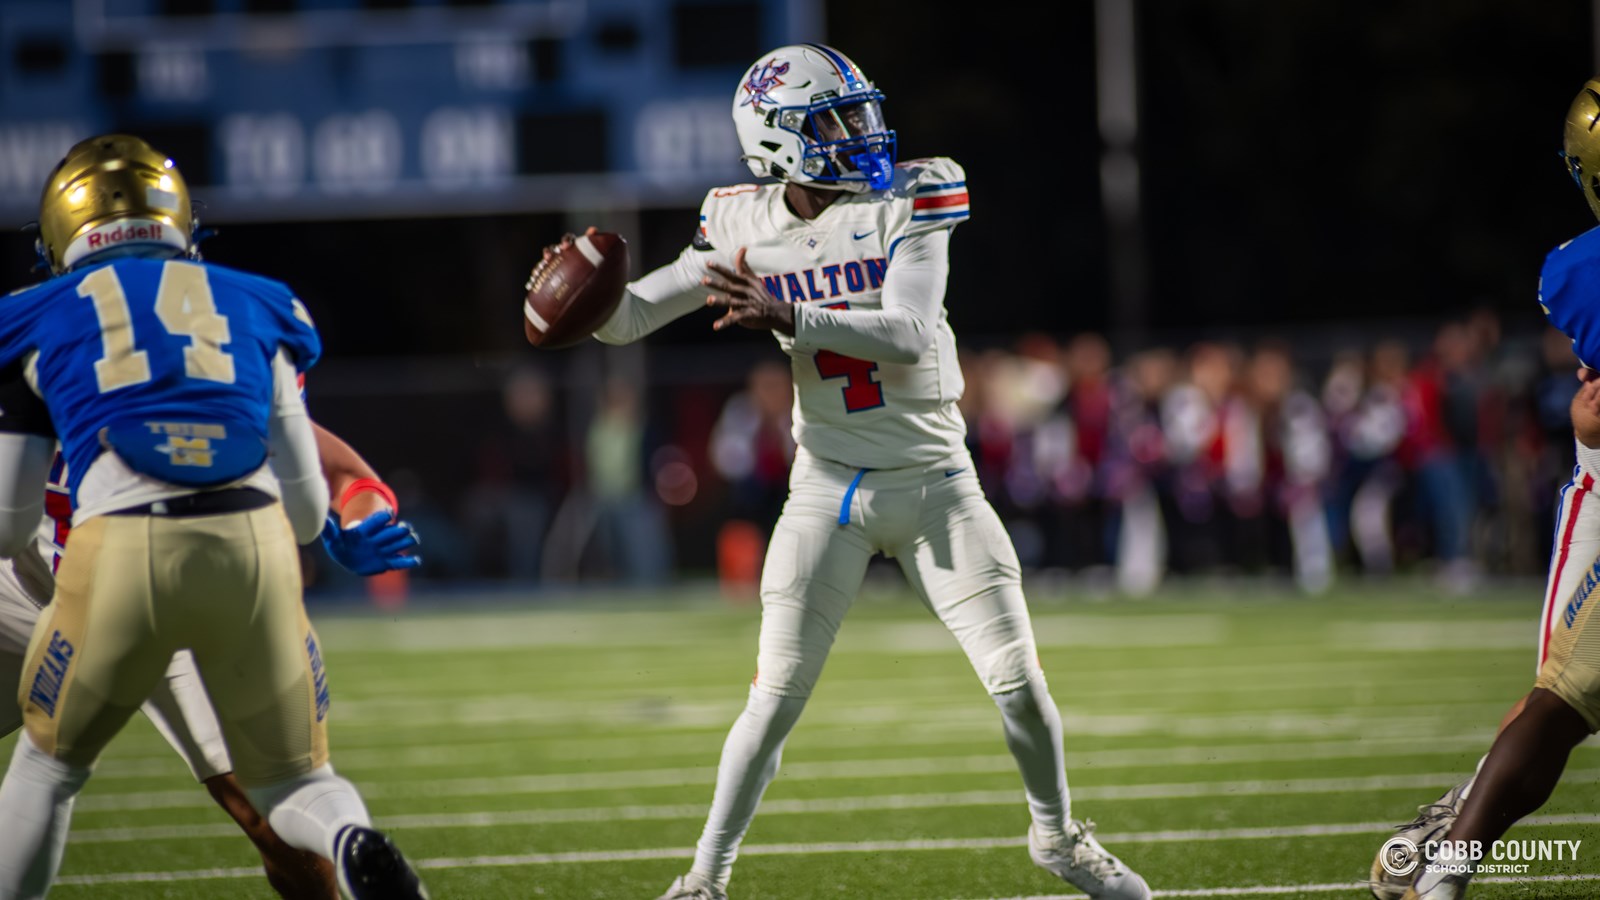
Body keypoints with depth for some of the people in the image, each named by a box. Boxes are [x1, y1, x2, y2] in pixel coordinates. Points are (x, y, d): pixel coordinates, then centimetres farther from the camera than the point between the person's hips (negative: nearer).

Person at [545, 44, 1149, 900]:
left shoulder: (909, 201, -9)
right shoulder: (746, 228, -3)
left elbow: (908, 334, -22)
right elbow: (630, 316, 0)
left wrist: (788, 319, -33)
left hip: (936, 478, 0)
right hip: (829, 488, 0)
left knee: (1019, 681, 1)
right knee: (776, 700, -4)